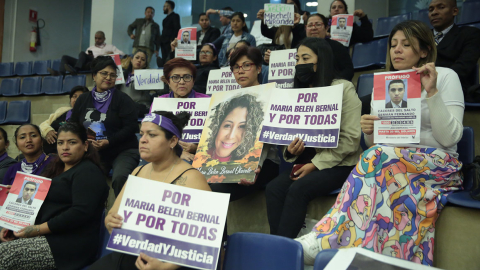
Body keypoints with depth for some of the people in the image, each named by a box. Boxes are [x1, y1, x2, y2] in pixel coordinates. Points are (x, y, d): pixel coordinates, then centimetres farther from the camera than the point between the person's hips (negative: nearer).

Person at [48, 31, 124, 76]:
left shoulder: (109, 47, 23)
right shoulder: (91, 48, 36)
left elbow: (122, 53, 11)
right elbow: (85, 57, 25)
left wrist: (112, 53, -6)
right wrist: (88, 56, 2)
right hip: (87, 63, 6)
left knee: (82, 53, -30)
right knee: (65, 57, -8)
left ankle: (75, 70, -49)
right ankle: (61, 73, -34)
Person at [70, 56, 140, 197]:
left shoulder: (122, 99, 1)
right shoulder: (83, 99, 15)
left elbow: (131, 127, -8)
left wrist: (109, 142, -17)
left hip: (123, 151, -4)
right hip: (93, 153, 4)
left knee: (120, 179, -30)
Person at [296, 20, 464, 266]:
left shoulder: (446, 77, 4)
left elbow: (449, 137, -8)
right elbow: (376, 143, 13)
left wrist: (432, 92, -17)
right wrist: (369, 132, -10)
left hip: (436, 163, -3)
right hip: (393, 163, 3)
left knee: (380, 156, -33)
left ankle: (321, 241, -40)